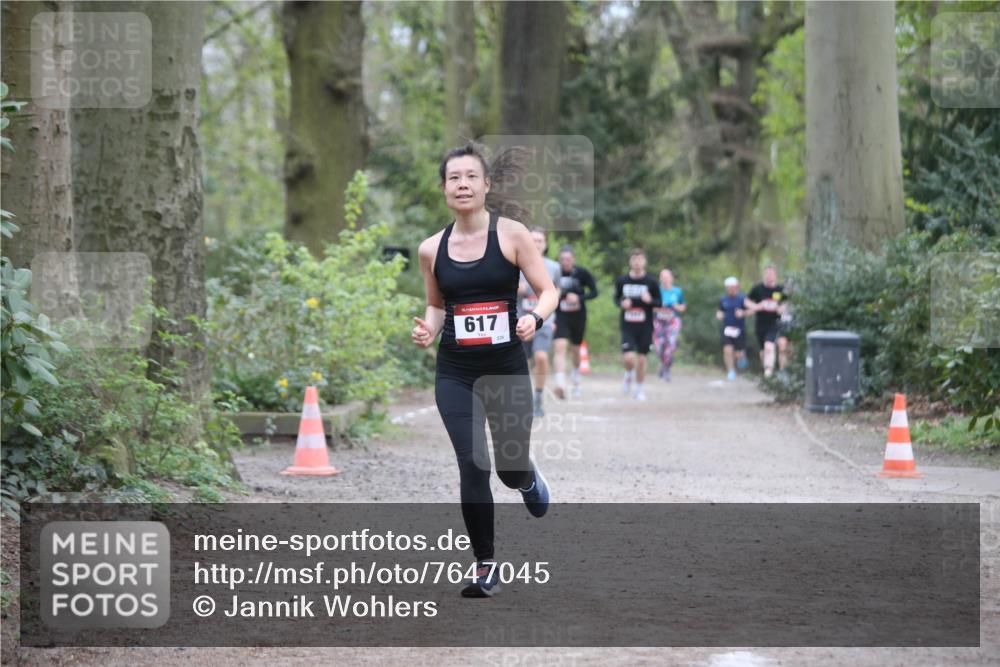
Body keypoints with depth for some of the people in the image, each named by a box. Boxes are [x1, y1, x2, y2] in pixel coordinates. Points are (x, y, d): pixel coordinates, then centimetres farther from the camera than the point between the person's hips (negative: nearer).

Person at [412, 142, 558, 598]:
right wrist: (428, 329, -5)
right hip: (455, 375, 2)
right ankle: (485, 567, 8)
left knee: (511, 470, 8)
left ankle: (529, 478, 48)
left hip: (507, 371, -1)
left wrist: (535, 317, -25)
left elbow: (548, 291, -5)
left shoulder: (511, 234, -6)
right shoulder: (431, 249, 2)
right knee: (472, 468, -6)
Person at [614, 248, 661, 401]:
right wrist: (621, 303, -8)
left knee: (641, 359, 4)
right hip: (627, 326, 0)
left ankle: (639, 389, 22)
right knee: (628, 358, -13)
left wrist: (650, 301, -18)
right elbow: (617, 298, 14)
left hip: (645, 326, 0)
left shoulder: (651, 281, -2)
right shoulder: (622, 280, 1)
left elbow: (659, 303, 3)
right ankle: (629, 374, 22)